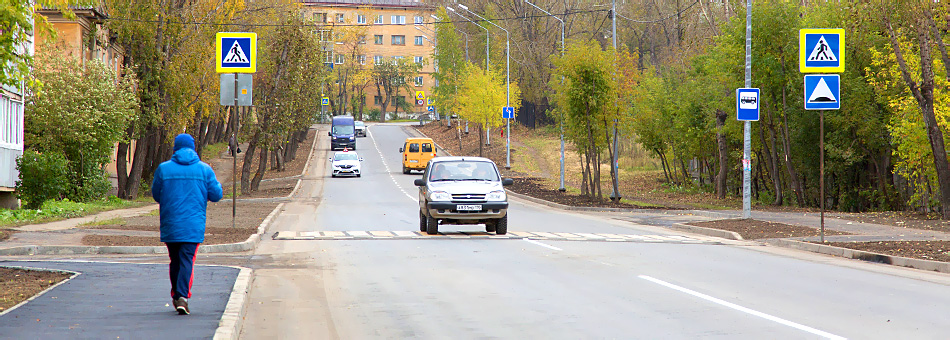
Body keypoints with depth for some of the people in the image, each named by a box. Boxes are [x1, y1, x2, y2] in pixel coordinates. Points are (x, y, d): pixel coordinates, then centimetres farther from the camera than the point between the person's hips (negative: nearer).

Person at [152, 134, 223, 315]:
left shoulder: (163, 168, 0)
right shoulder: (205, 169, 0)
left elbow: (156, 195, 8)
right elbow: (216, 195, 3)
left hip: (170, 224, 1)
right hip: (194, 225, -1)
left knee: (175, 261, 14)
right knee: (187, 260, -5)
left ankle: (176, 296, 18)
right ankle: (182, 296, -20)